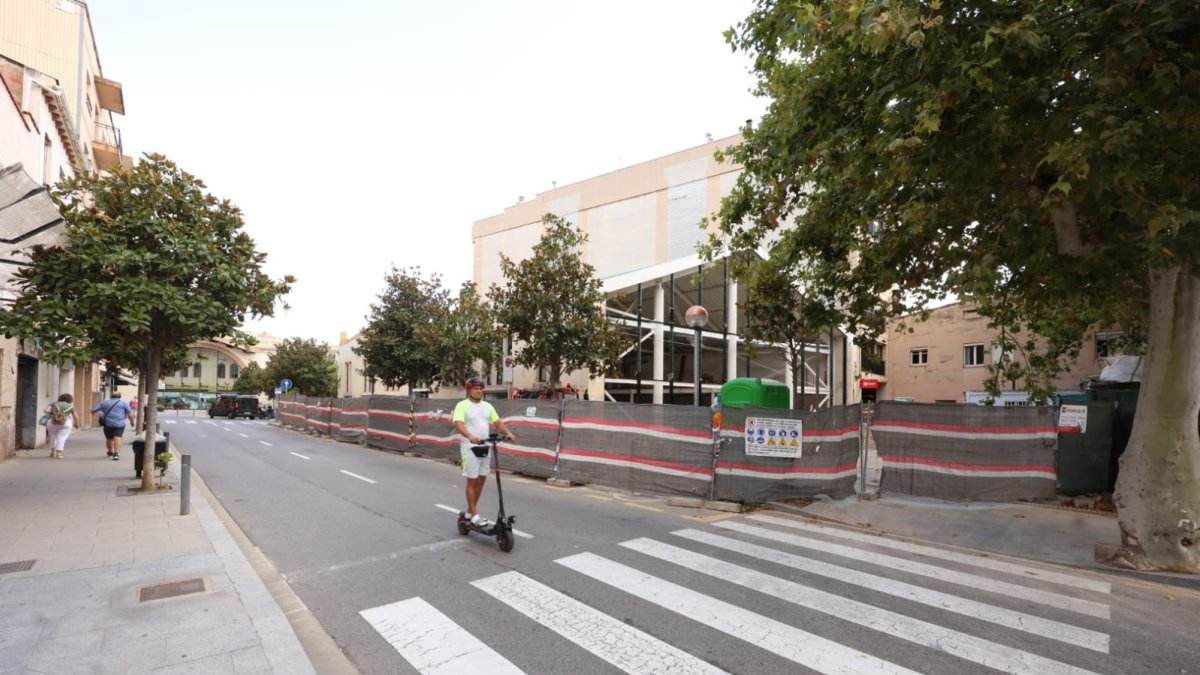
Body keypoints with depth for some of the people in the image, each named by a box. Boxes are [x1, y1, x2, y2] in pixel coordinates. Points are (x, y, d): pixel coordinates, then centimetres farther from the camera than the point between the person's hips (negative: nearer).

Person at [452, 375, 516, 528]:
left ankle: (469, 511, 27)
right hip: (470, 448, -6)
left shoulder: (487, 406, 11)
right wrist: (470, 437, -39)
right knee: (472, 481, 0)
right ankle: (474, 516, 9)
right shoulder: (462, 405, -8)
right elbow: (458, 425, -21)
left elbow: (497, 422, 8)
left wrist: (508, 433, -11)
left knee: (481, 480, 12)